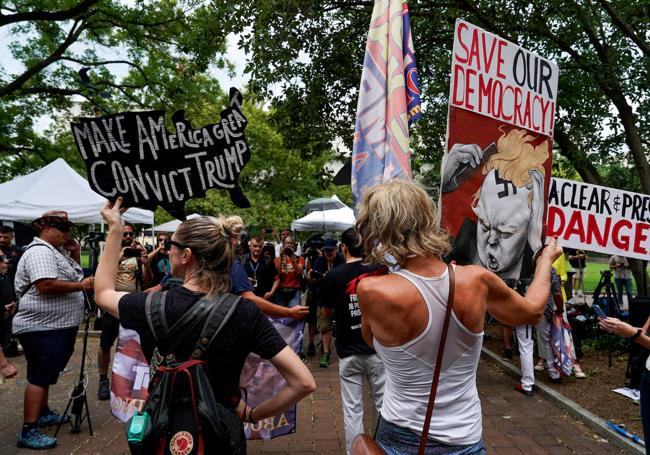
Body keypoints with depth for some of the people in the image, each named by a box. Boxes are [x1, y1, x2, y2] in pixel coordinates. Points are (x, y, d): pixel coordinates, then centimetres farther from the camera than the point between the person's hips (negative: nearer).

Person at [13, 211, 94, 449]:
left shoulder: (55, 250, 14)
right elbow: (46, 285, -30)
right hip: (41, 327, -10)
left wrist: (74, 255, 5)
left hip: (57, 325, 10)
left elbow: (68, 276, 20)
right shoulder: (39, 251, -19)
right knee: (39, 376, -6)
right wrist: (80, 286, -22)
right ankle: (28, 432, 1)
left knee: (45, 374, 21)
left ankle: (43, 413, 35)